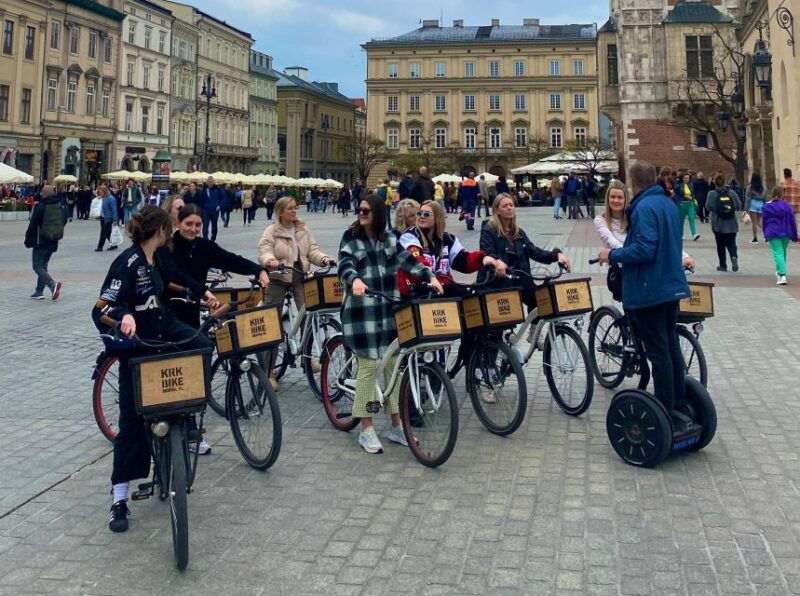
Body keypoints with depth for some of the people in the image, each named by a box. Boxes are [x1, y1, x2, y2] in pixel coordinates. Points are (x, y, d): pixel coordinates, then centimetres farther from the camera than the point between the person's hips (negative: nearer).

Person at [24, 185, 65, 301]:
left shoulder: (40, 207, -14)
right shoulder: (60, 207, 4)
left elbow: (32, 225, -13)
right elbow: (64, 221, 16)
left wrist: (28, 241, -3)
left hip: (40, 242, -6)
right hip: (53, 243, 6)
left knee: (38, 267, -3)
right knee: (43, 266, 17)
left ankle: (53, 284, -25)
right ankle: (39, 292, 18)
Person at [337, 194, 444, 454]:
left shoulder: (389, 239, 12)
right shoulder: (351, 238, 1)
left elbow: (407, 260, 5)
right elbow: (345, 265, -14)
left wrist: (430, 277, -10)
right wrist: (355, 280, -35)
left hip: (388, 309, 4)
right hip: (361, 309, -4)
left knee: (393, 364, 7)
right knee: (368, 366, -4)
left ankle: (396, 425, 19)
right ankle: (366, 430, 6)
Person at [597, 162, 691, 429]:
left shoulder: (644, 207, -18)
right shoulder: (669, 204, 12)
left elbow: (644, 249, -26)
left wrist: (612, 255, -13)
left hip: (650, 290, -9)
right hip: (672, 286, 9)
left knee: (658, 352, -3)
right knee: (672, 347, 16)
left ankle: (667, 416, 3)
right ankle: (680, 410, 24)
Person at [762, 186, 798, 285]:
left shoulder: (766, 207, -2)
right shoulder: (787, 206, 2)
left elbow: (764, 222, 5)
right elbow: (792, 221, 5)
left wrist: (766, 235, 17)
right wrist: (795, 236, 13)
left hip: (773, 234, -3)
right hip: (786, 234, 3)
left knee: (778, 253, -8)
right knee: (783, 252, 20)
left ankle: (782, 275, -25)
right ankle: (780, 272, 36)